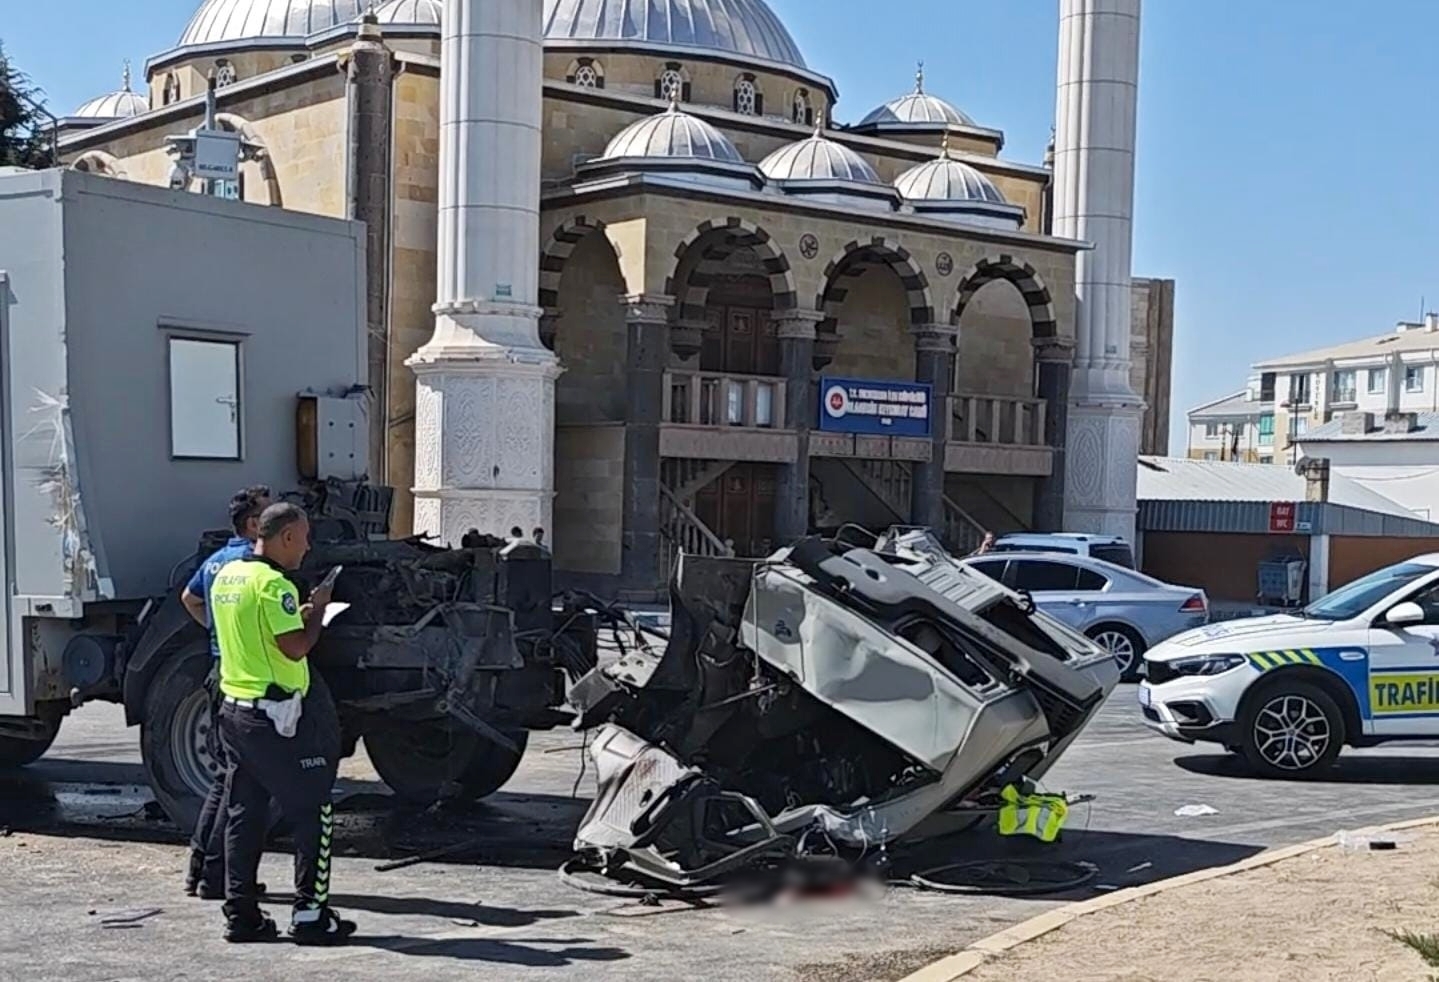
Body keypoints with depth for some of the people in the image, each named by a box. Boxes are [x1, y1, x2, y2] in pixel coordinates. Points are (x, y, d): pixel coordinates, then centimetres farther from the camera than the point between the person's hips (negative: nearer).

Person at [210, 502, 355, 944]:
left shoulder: (227, 576, 11)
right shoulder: (273, 584, -18)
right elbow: (294, 647, -22)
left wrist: (300, 614, 16)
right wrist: (317, 611, -7)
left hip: (234, 709, 9)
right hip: (274, 717, -9)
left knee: (244, 813, 12)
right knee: (312, 811, 0)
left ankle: (241, 915, 15)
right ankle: (310, 914, 2)